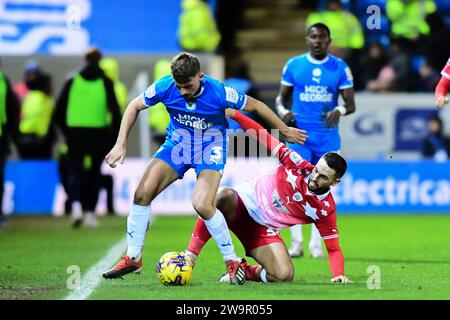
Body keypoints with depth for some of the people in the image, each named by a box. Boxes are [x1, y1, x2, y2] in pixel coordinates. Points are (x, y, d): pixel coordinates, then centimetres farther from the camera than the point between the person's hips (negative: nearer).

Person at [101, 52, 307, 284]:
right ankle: (133, 258, 4)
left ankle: (232, 262, -7)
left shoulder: (219, 93, -27)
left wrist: (285, 131, 1)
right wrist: (121, 144, -10)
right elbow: (134, 107, -2)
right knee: (142, 193, -12)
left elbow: (255, 106, -11)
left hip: (210, 151, -4)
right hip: (176, 145, 4)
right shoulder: (165, 87, -19)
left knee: (202, 205, -25)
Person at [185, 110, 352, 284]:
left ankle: (246, 271, 11)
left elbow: (333, 248, -3)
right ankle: (190, 255, -33)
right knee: (225, 196, -38)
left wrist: (338, 274, -23)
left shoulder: (326, 210, -9)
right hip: (240, 202, -1)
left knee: (285, 275, -23)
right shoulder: (298, 165, -13)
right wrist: (234, 114, -23)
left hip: (263, 230, 1)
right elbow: (264, 137, -12)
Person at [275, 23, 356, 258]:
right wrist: (283, 111, -12)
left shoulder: (340, 68, 2)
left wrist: (340, 111, -22)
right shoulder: (293, 65, 3)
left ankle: (316, 243, 14)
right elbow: (282, 97, 11)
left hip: (327, 137, 0)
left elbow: (351, 104, 1)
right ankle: (296, 242, -1)